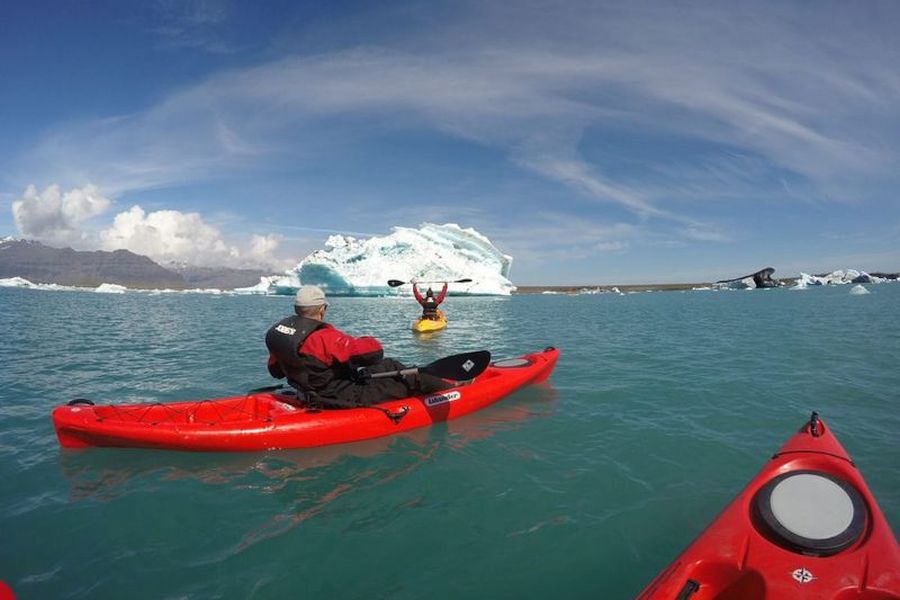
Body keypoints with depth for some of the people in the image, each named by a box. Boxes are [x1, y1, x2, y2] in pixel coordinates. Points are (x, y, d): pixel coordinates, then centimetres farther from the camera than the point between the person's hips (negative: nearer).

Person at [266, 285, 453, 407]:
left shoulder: (279, 330, -4)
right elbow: (375, 351, -28)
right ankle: (447, 388, 22)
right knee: (404, 376, 3)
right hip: (346, 400, -9)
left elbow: (275, 371, 11)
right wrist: (367, 341, -5)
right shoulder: (324, 337, -29)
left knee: (389, 366, 17)